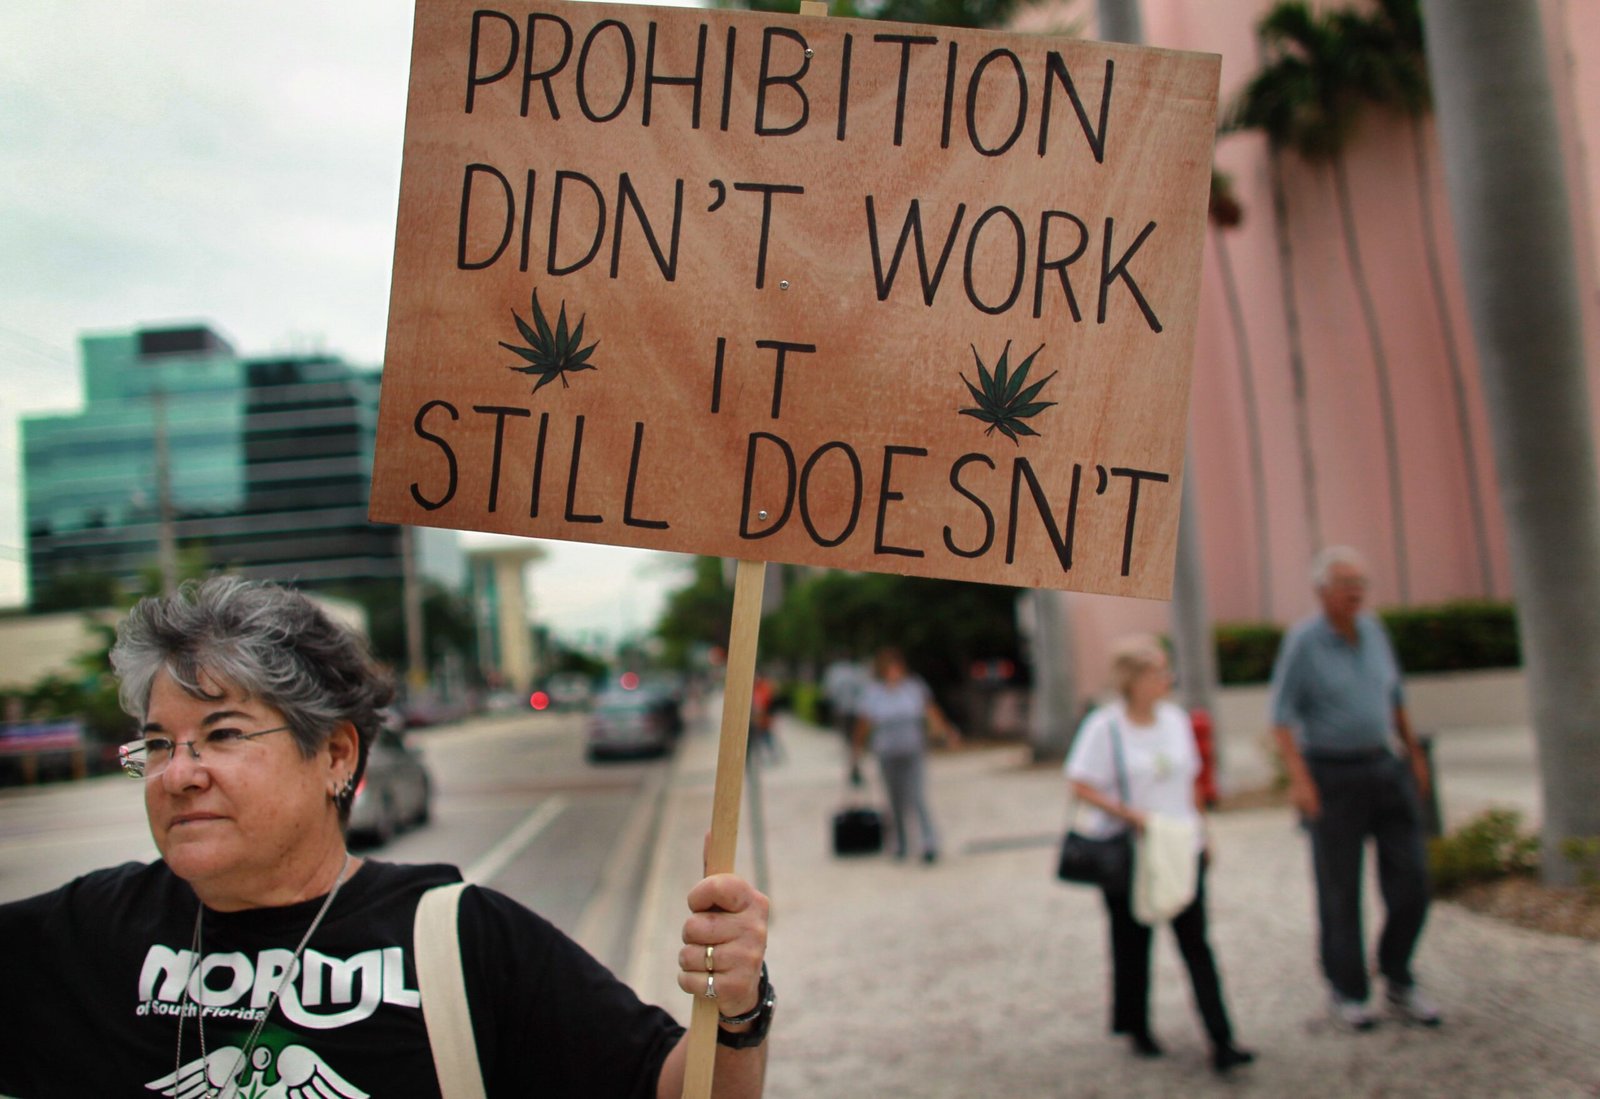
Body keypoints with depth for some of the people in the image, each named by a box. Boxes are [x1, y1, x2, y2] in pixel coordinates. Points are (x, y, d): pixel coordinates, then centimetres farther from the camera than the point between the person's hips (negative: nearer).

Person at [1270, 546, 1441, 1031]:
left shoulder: (1373, 632, 6)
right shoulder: (1303, 641, -10)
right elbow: (1282, 716, -11)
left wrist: (1414, 754, 22)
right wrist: (1299, 779, -21)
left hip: (1386, 768, 5)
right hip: (1331, 776, -5)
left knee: (1411, 878, 2)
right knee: (1340, 888, 4)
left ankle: (1399, 981, 19)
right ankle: (1346, 991, 18)